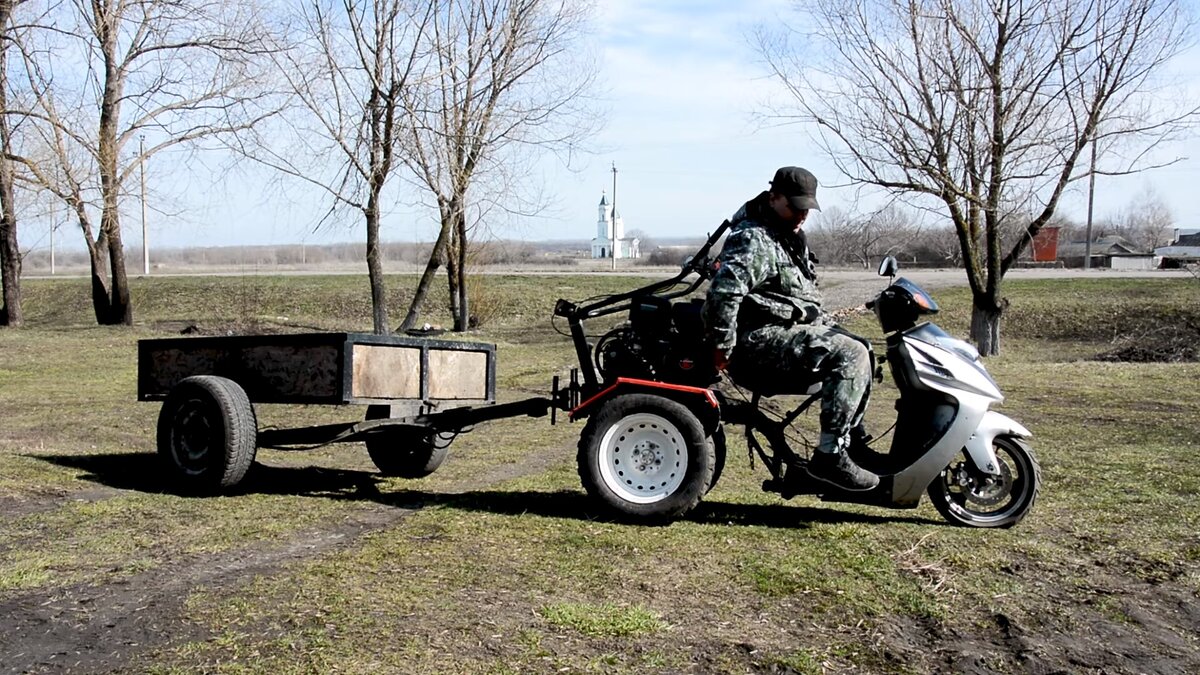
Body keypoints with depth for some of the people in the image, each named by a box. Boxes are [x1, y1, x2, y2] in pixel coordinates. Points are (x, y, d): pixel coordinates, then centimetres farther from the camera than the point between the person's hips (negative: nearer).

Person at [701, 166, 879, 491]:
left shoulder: (790, 237, 19)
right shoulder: (753, 239, -15)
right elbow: (723, 290, -29)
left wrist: (825, 323, 25)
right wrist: (722, 346, -24)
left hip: (793, 329, 11)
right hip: (762, 340, -11)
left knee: (859, 349, 16)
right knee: (849, 355, -23)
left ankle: (853, 440, 20)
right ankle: (830, 456, -24)